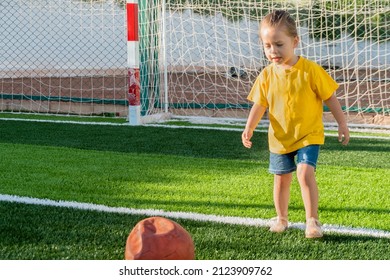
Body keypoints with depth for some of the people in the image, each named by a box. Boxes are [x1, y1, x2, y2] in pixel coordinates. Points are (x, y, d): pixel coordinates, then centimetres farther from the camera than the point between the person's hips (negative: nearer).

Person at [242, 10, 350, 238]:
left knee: (305, 172, -20)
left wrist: (342, 123, -2)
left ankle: (312, 220, -11)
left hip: (308, 135, -4)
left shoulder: (310, 70, -13)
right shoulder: (267, 75, -5)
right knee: (281, 178, 13)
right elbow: (260, 104, 0)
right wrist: (249, 128, -14)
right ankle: (281, 218, 32)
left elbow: (330, 97, -5)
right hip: (280, 139, 4)